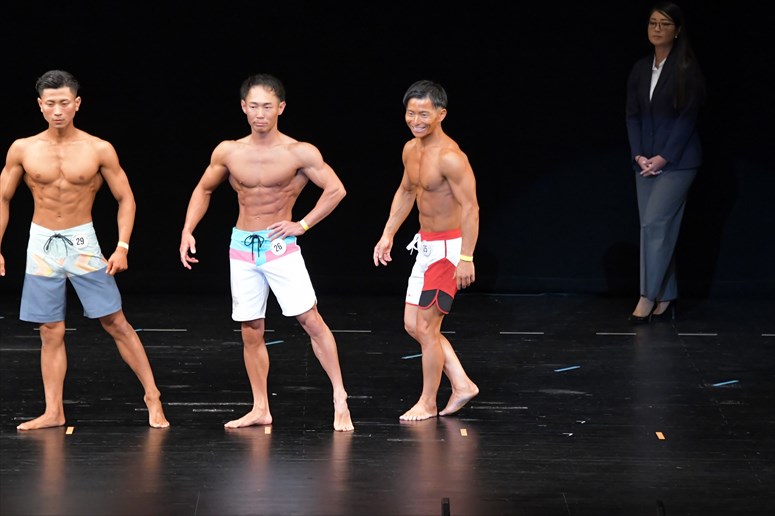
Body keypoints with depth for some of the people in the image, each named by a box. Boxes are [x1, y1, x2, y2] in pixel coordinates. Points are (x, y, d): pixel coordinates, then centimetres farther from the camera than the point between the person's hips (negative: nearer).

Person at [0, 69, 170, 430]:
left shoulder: (99, 150, -6)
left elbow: (125, 198, 1)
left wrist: (122, 246, -8)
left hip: (83, 243, -2)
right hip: (42, 245, 2)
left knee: (115, 323, -2)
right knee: (51, 332, 5)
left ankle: (152, 396, 6)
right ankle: (53, 412, 11)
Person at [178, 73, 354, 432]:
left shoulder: (299, 153, -10)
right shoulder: (228, 152, 0)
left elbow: (335, 189, -6)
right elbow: (203, 190, 15)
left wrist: (303, 224, -9)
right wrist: (187, 231, 5)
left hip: (280, 245, -3)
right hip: (242, 247, 3)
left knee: (311, 320, -10)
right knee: (251, 332, 6)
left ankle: (340, 399, -4)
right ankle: (260, 409, 15)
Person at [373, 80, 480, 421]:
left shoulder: (450, 157, -23)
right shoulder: (411, 150, 5)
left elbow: (470, 207, -24)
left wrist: (466, 258, -27)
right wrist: (388, 235, 18)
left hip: (448, 247, -9)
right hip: (425, 244, 9)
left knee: (426, 327, -3)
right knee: (413, 324, 12)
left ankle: (428, 403, 11)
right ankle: (461, 385, 19)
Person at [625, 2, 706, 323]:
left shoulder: (687, 70, -7)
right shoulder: (640, 69, 9)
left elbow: (688, 117, -11)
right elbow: (632, 115, 8)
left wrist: (663, 157, -15)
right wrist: (639, 155, -4)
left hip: (677, 161, -6)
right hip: (646, 161, 6)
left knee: (654, 224, -13)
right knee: (659, 229, 6)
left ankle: (648, 298, -10)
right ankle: (666, 300, 10)